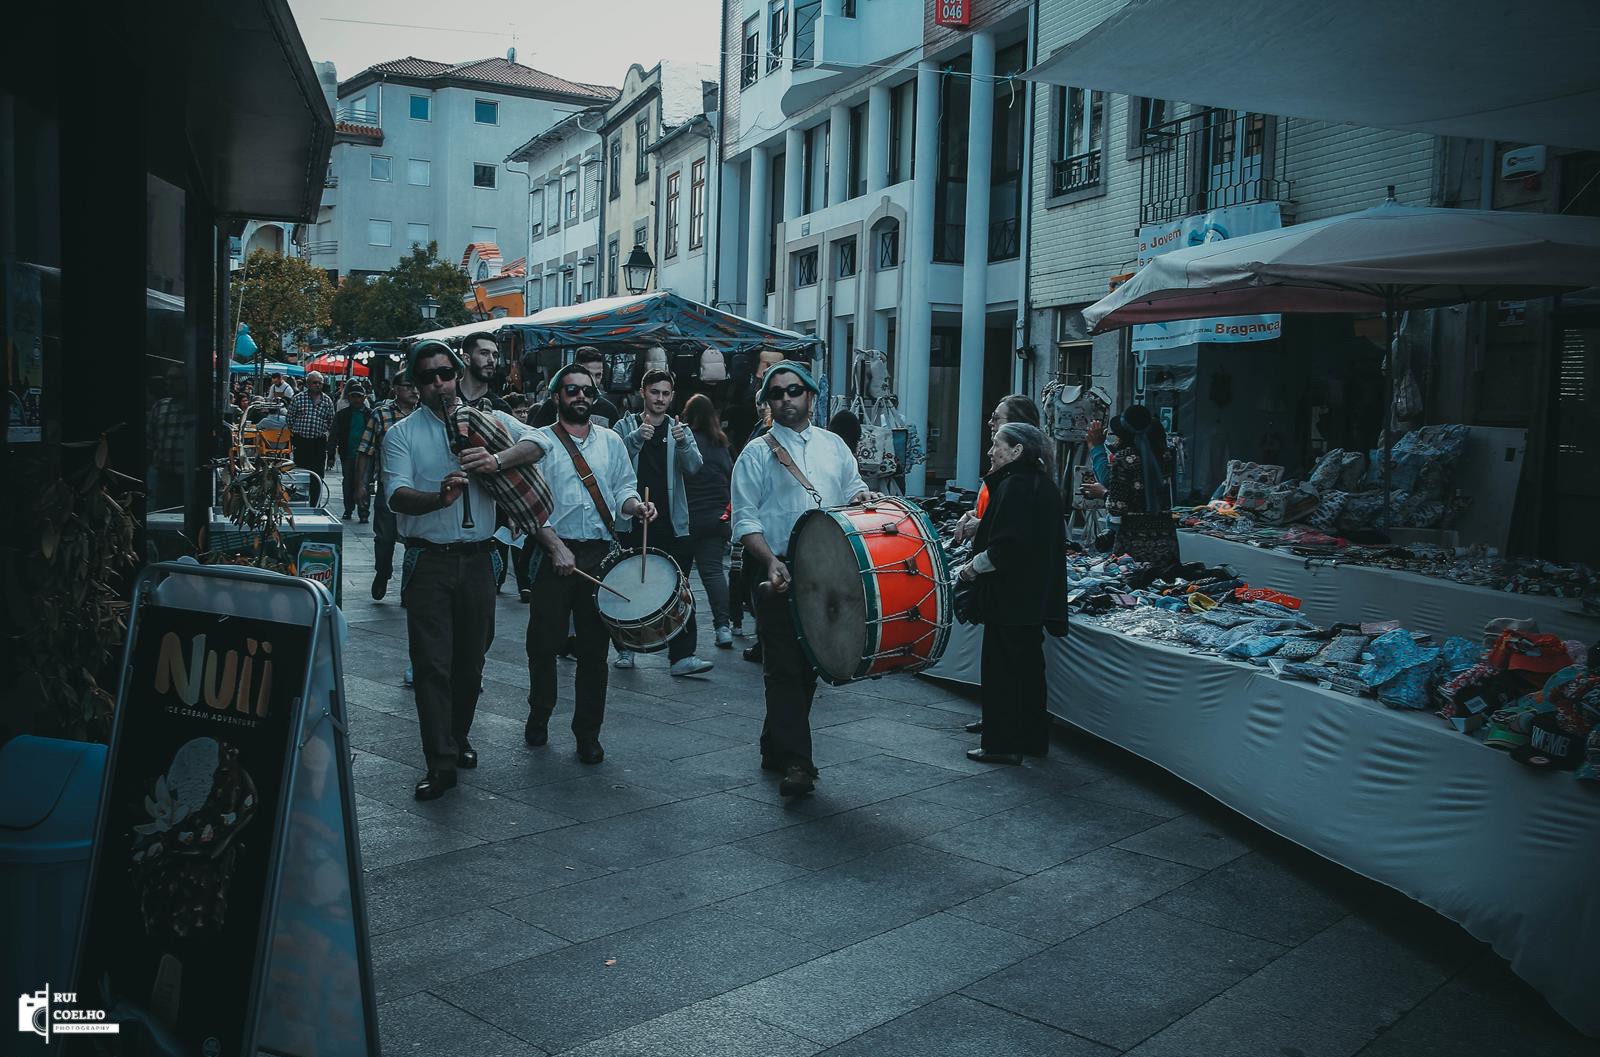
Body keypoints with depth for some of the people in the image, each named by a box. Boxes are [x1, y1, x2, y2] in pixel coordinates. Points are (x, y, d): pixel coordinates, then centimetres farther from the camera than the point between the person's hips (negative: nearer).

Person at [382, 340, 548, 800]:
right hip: (429, 560, -2)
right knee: (432, 662, -5)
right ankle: (441, 762, -2)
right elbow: (398, 496, -11)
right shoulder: (402, 434, 2)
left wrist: (498, 459, -25)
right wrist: (440, 496, -31)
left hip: (477, 558, 2)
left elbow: (535, 444, -5)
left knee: (471, 658, 13)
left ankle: (458, 737, 32)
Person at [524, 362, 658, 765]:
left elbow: (623, 487, 17)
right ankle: (539, 715, 27)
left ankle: (588, 733, 14)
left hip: (601, 554, 3)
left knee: (594, 648, 4)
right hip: (553, 552, -2)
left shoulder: (611, 441, 15)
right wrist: (556, 546, -18)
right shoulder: (538, 441, 2)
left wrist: (635, 504, -7)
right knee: (544, 642, 3)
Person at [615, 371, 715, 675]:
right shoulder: (626, 427, 5)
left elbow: (693, 466, -7)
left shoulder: (680, 430, 8)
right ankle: (625, 648, 23)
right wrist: (636, 438, -27)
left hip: (672, 524, 1)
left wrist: (682, 443, -27)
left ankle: (682, 655, -4)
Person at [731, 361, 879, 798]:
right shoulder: (757, 454, 0)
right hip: (778, 572, -4)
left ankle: (776, 747, 25)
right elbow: (745, 519, -4)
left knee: (807, 664, 11)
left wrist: (862, 498, -5)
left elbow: (852, 492, 20)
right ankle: (796, 763, -4)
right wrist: (771, 561, -18)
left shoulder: (834, 447, 13)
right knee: (786, 666, -7)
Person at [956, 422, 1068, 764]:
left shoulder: (1013, 486, -18)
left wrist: (973, 567, -12)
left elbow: (1007, 546, -25)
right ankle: (1033, 738, 25)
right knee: (1029, 665, 16)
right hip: (1037, 595, 9)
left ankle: (1003, 743, 5)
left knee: (1001, 668, 0)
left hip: (1009, 595, -9)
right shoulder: (1045, 485, 10)